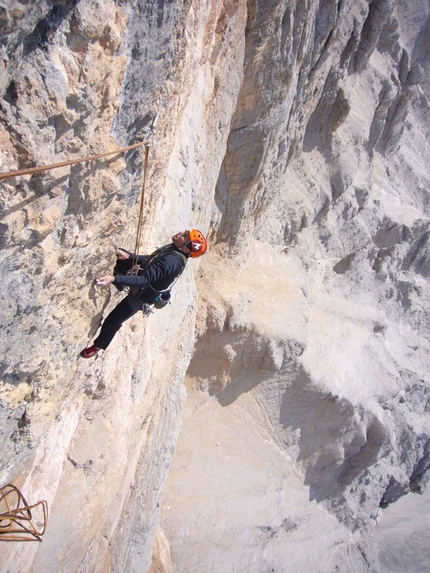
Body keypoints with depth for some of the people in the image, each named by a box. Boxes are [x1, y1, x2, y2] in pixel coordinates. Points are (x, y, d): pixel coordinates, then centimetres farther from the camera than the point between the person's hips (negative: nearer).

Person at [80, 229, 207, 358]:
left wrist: (114, 279, -47)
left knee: (111, 322, 8)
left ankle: (99, 346, 35)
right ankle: (120, 284, 25)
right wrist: (129, 256, -8)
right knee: (119, 253, 7)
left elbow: (145, 279, -42)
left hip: (140, 297, -8)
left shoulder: (172, 261, -38)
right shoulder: (174, 249, -11)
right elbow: (151, 259, 5)